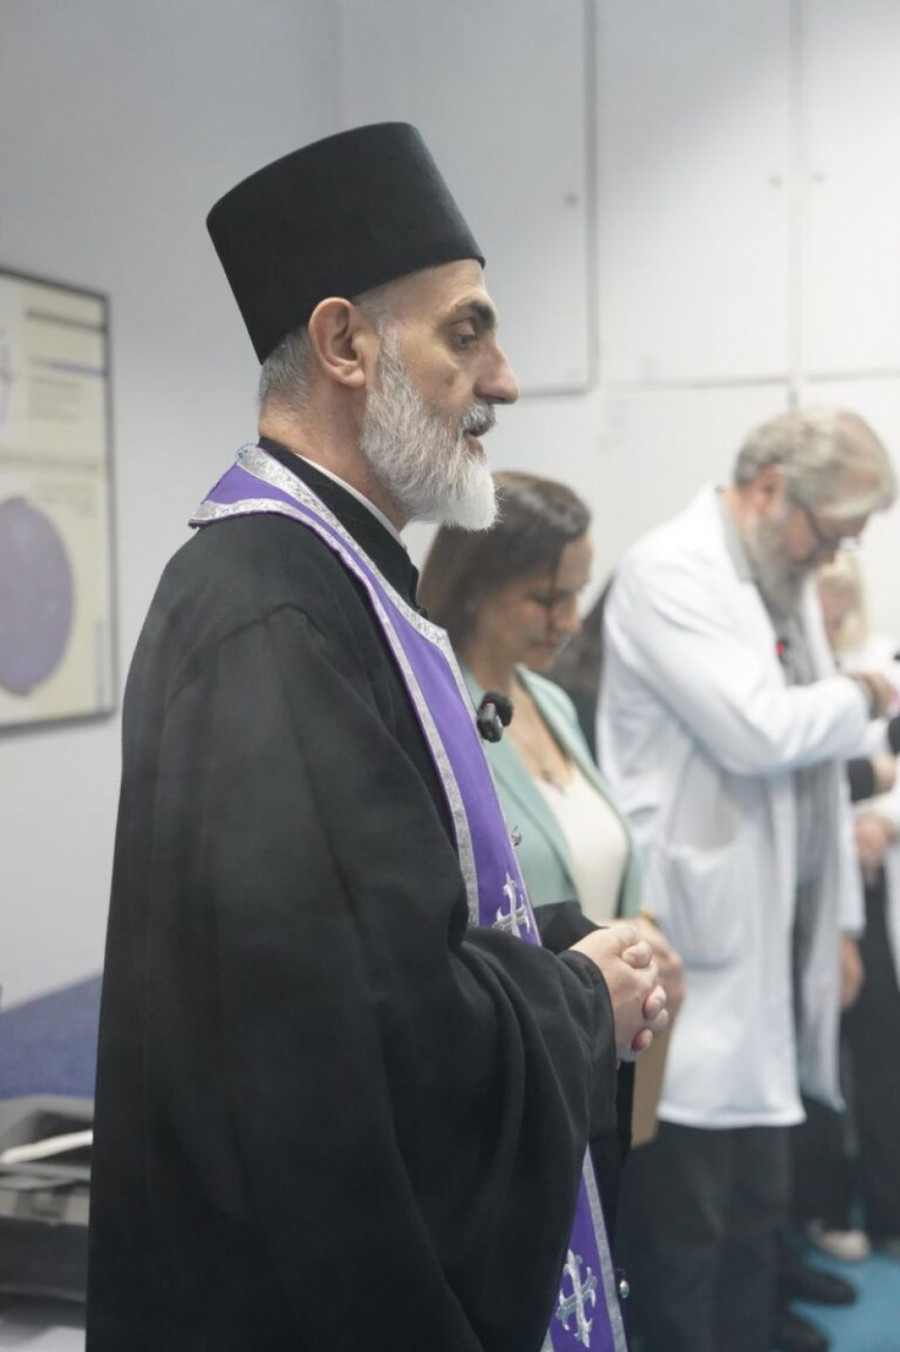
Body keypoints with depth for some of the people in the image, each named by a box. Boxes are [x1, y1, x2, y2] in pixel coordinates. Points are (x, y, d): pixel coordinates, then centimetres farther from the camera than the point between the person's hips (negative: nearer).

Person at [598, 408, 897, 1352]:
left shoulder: (786, 583, 13)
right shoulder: (671, 573, -13)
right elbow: (758, 734, -25)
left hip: (769, 951, 9)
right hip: (695, 951, -8)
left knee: (755, 1217, 17)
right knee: (684, 1230, 2)